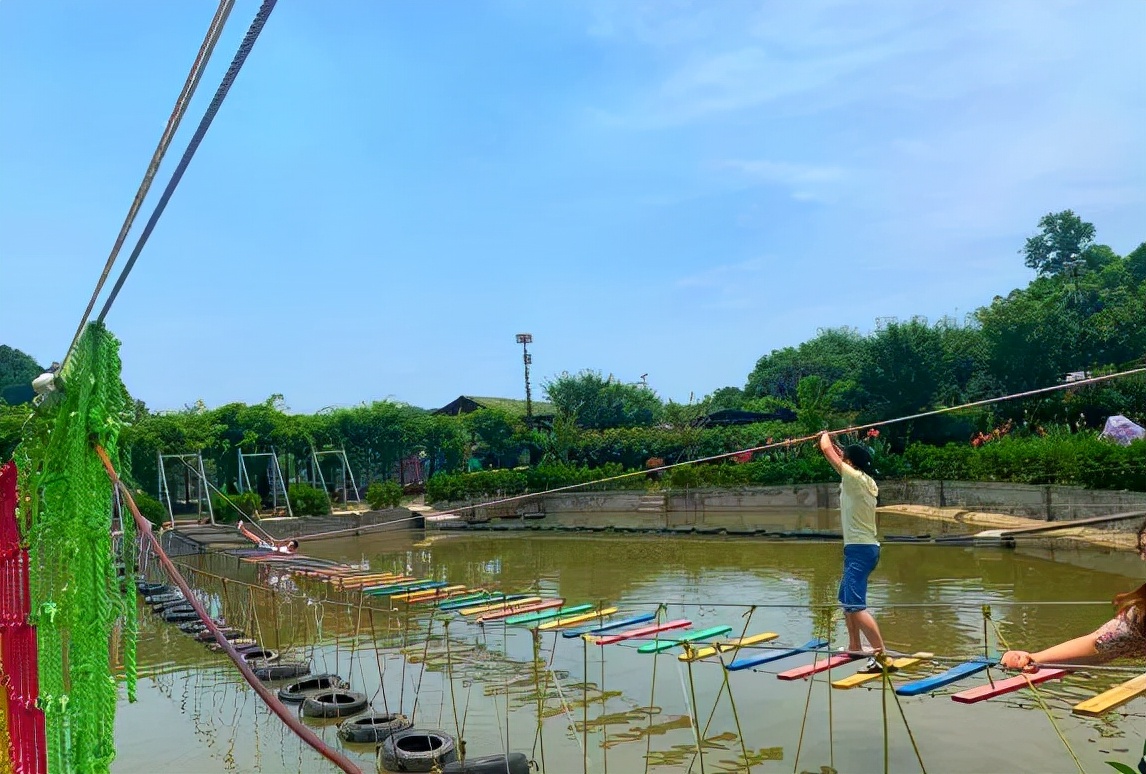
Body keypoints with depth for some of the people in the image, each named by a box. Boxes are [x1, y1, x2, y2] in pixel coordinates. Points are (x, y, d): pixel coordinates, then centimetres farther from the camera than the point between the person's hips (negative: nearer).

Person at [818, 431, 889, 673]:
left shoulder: (855, 477, -14)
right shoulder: (867, 480, 10)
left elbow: (827, 450, -7)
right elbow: (843, 455, 29)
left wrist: (825, 436, 11)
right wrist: (834, 442, 33)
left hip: (859, 550, -10)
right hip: (866, 547, 10)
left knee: (856, 605, -16)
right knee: (846, 598, 23)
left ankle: (881, 656, -21)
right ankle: (855, 647, 34)